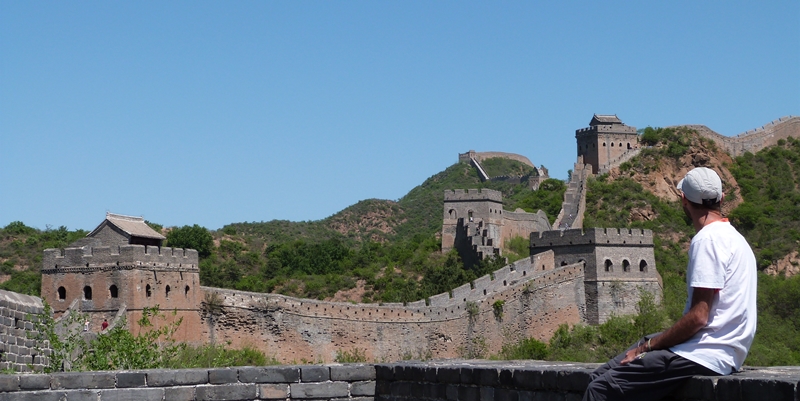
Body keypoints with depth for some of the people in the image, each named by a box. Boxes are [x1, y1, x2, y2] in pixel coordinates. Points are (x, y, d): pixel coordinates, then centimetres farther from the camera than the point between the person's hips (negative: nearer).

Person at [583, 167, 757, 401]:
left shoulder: (708, 239, -12)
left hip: (705, 356, -10)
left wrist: (647, 346, -9)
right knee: (603, 374, 8)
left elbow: (698, 317, -19)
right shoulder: (733, 237, 19)